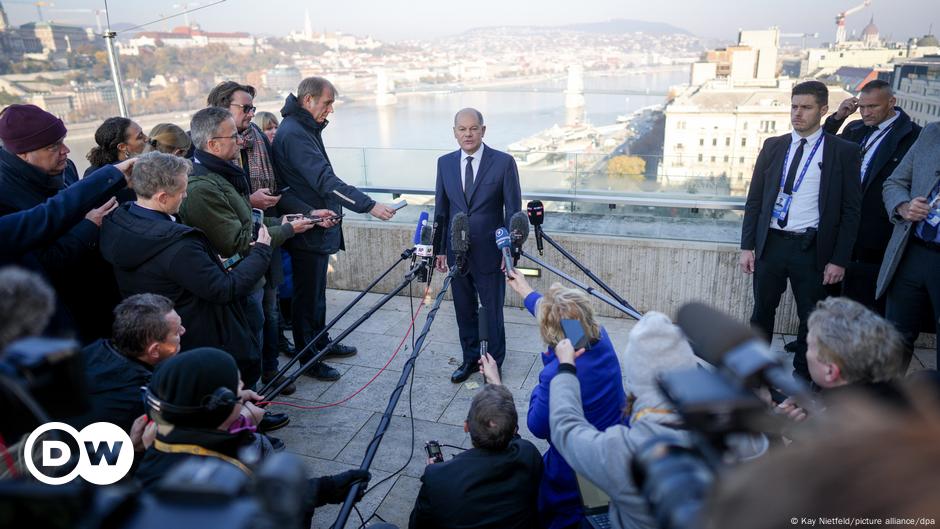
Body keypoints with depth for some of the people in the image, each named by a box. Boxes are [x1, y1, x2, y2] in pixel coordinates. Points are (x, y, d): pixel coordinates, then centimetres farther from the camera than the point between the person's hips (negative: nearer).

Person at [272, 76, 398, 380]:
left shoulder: (306, 129, 13)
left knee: (317, 291, 21)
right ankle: (308, 360, 15)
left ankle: (321, 344, 36)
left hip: (319, 229, 10)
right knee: (307, 295, 2)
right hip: (308, 231, -10)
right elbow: (325, 181, -29)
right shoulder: (293, 134, -20)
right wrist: (370, 206, -32)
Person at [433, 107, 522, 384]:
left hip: (489, 252, -3)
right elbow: (441, 209, 9)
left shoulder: (503, 162, -8)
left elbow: (513, 210, -5)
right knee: (464, 309, 14)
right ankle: (470, 359, 32)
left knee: (491, 310, 7)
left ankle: (494, 363, 26)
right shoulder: (445, 163, 4)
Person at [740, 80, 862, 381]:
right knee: (762, 311, 12)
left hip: (811, 249, -2)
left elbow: (850, 211, -1)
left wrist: (839, 260, -6)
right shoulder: (773, 147, 7)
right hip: (770, 243, 3)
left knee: (811, 317, 8)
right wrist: (747, 246, 3)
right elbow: (754, 200, 9)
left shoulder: (843, 152, -1)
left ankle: (802, 378, 24)